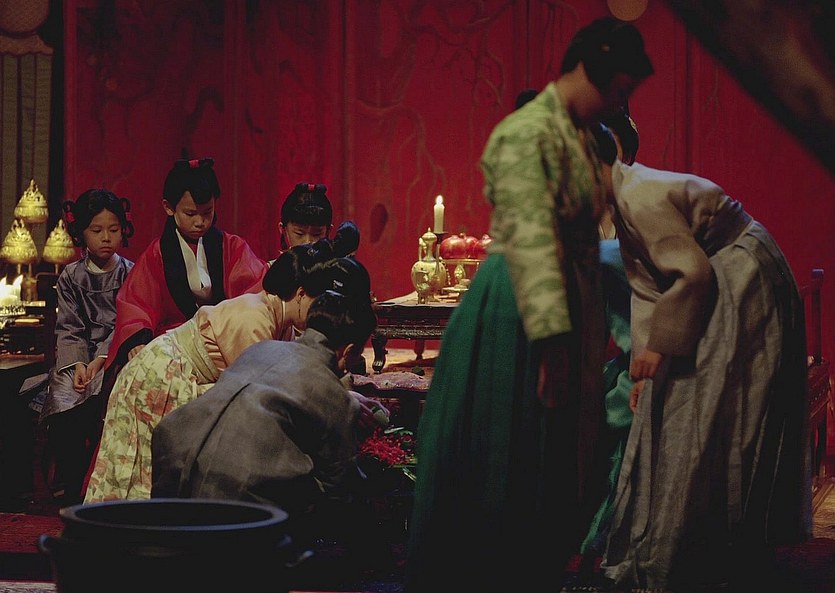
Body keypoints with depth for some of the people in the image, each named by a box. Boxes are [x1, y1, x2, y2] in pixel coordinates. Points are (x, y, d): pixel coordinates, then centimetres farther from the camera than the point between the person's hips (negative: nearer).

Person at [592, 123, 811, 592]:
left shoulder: (640, 197, -21)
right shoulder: (626, 197, 11)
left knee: (709, 425, -7)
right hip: (720, 285, 10)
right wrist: (644, 365, 10)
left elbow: (692, 273, -24)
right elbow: (648, 285, 14)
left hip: (740, 289, -10)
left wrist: (660, 346, -17)